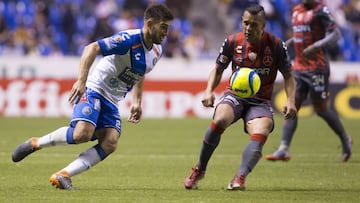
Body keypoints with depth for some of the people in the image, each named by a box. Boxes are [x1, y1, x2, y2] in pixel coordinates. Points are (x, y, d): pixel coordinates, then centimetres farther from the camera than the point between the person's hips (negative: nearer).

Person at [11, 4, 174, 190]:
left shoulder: (156, 51, 7)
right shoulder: (130, 39, -19)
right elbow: (91, 49, -24)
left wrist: (137, 103, 19)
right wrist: (81, 81, -32)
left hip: (111, 101, 8)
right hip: (94, 90, -8)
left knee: (110, 143, -16)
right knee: (82, 134, -28)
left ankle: (62, 176, -15)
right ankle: (34, 144, -5)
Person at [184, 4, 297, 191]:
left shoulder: (276, 45, -6)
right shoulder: (232, 41, -2)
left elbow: (288, 76, 2)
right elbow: (218, 69, 10)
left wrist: (290, 101, -13)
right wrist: (209, 90, -9)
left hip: (261, 101, 0)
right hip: (235, 95, 0)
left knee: (260, 135, -30)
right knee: (219, 121, -30)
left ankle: (239, 178, -35)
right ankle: (199, 170, -13)